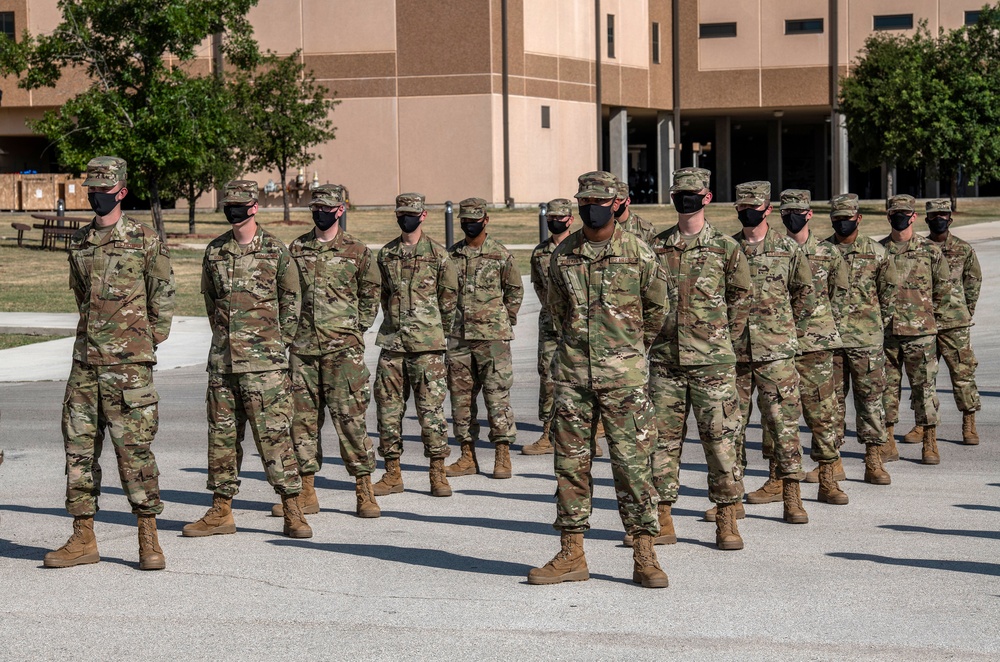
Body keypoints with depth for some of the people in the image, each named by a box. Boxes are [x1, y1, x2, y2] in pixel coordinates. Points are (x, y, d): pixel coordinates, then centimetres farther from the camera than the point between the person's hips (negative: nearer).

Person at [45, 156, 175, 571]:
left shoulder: (145, 240, -3)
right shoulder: (79, 243, 12)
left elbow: (163, 299, 1)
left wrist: (147, 343, 2)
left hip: (128, 363, -5)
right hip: (85, 360, 6)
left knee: (134, 446, -6)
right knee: (79, 444, 5)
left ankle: (149, 540, 1)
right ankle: (83, 539, 11)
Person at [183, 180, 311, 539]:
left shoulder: (275, 251, -2)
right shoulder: (215, 251, 9)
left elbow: (291, 301, 4)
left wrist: (278, 343, 4)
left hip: (263, 361, -5)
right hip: (222, 358, 5)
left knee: (273, 433, -7)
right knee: (222, 434, 8)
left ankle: (292, 510, -3)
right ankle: (221, 510, 16)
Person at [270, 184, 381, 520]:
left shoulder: (356, 252, 2)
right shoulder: (296, 249, 10)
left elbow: (371, 295, 9)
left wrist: (355, 330, 3)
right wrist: (291, 329, 9)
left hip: (343, 349, -4)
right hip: (303, 347, 4)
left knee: (350, 417, -6)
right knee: (303, 418, 5)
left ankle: (364, 492, 0)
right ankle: (306, 493, 12)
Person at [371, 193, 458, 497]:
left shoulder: (437, 254, 0)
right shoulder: (386, 254, 11)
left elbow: (449, 296, 5)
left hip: (426, 345, -4)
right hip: (392, 341, 4)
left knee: (431, 407, -5)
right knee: (388, 406, 4)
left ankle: (438, 473, 1)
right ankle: (392, 473, 12)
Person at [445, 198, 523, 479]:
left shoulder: (500, 254, -1)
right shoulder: (451, 255, 9)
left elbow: (515, 290, 8)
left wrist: (504, 321, 5)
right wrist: (449, 319, 11)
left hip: (492, 336, -4)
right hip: (458, 336, 4)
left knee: (497, 394, -5)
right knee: (461, 395, 6)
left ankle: (503, 456, 0)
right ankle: (468, 456, 13)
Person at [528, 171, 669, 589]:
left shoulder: (637, 252, -1)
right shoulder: (562, 255, 7)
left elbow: (656, 308, 11)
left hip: (624, 374, -3)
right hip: (572, 372, 3)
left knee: (632, 461, -4)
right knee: (570, 461, 5)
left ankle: (644, 557, 0)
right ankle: (571, 555, 12)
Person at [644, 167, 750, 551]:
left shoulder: (725, 248, 0)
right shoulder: (657, 247, 8)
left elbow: (741, 297, 9)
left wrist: (724, 340, 8)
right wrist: (656, 333, 11)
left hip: (711, 361, -3)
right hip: (665, 359, 3)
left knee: (720, 439, -2)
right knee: (662, 437, 5)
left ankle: (727, 523, 6)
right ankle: (661, 522, 13)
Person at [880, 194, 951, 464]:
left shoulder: (930, 250, 2)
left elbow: (944, 286, 9)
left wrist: (932, 313, 8)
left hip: (920, 331, -2)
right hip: (885, 331, 2)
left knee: (924, 386, -1)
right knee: (886, 387, 6)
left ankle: (930, 444, 5)